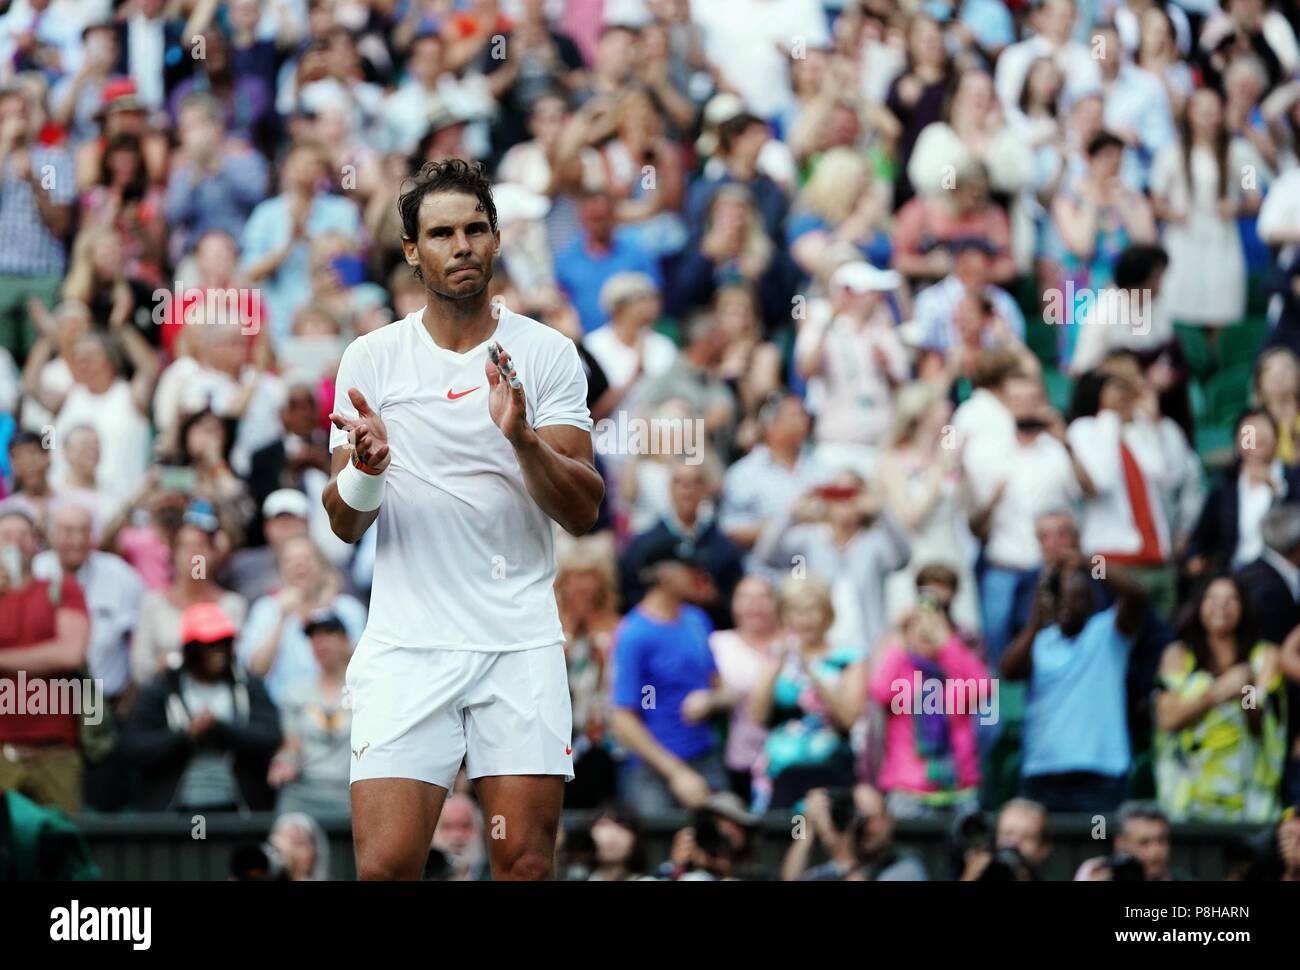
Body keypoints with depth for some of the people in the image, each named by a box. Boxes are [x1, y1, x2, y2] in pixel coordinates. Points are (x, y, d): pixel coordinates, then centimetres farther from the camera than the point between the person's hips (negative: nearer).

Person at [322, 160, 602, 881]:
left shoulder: (547, 354, 4)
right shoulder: (370, 360, 6)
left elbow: (582, 512, -2)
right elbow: (345, 524, 6)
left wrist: (524, 439, -20)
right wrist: (366, 468, -16)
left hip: (521, 645, 0)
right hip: (406, 649, 0)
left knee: (526, 866, -4)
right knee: (384, 867, -12)